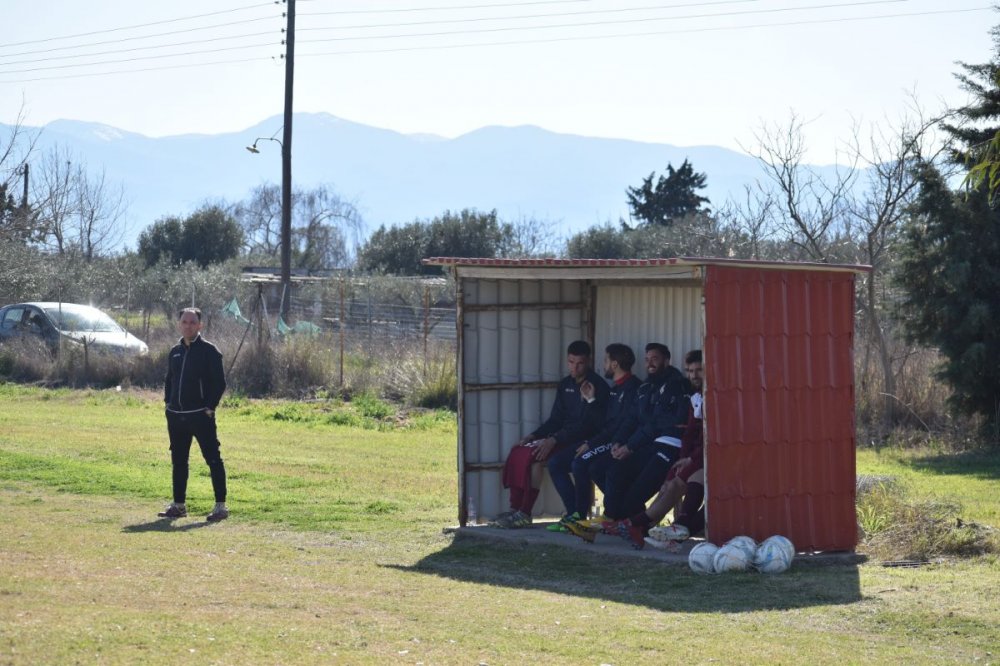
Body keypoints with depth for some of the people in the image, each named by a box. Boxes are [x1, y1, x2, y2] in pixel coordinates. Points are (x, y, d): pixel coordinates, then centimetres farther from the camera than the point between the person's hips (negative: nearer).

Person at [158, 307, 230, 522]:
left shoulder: (209, 351, -5)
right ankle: (178, 504, 21)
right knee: (178, 461, 12)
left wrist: (210, 407, -13)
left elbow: (219, 382, -8)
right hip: (176, 416, 7)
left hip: (201, 415, -7)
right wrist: (168, 403, 11)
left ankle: (220, 506, -7)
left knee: (213, 459, -8)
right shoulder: (175, 352, 13)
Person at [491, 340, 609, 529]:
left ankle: (524, 514, -22)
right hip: (564, 438, 8)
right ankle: (515, 509, -8)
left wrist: (553, 440, -24)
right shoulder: (565, 385, 14)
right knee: (518, 452, -9)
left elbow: (587, 425, -19)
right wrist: (532, 436, 1)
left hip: (584, 441, -8)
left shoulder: (597, 386, -11)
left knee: (534, 456, -27)